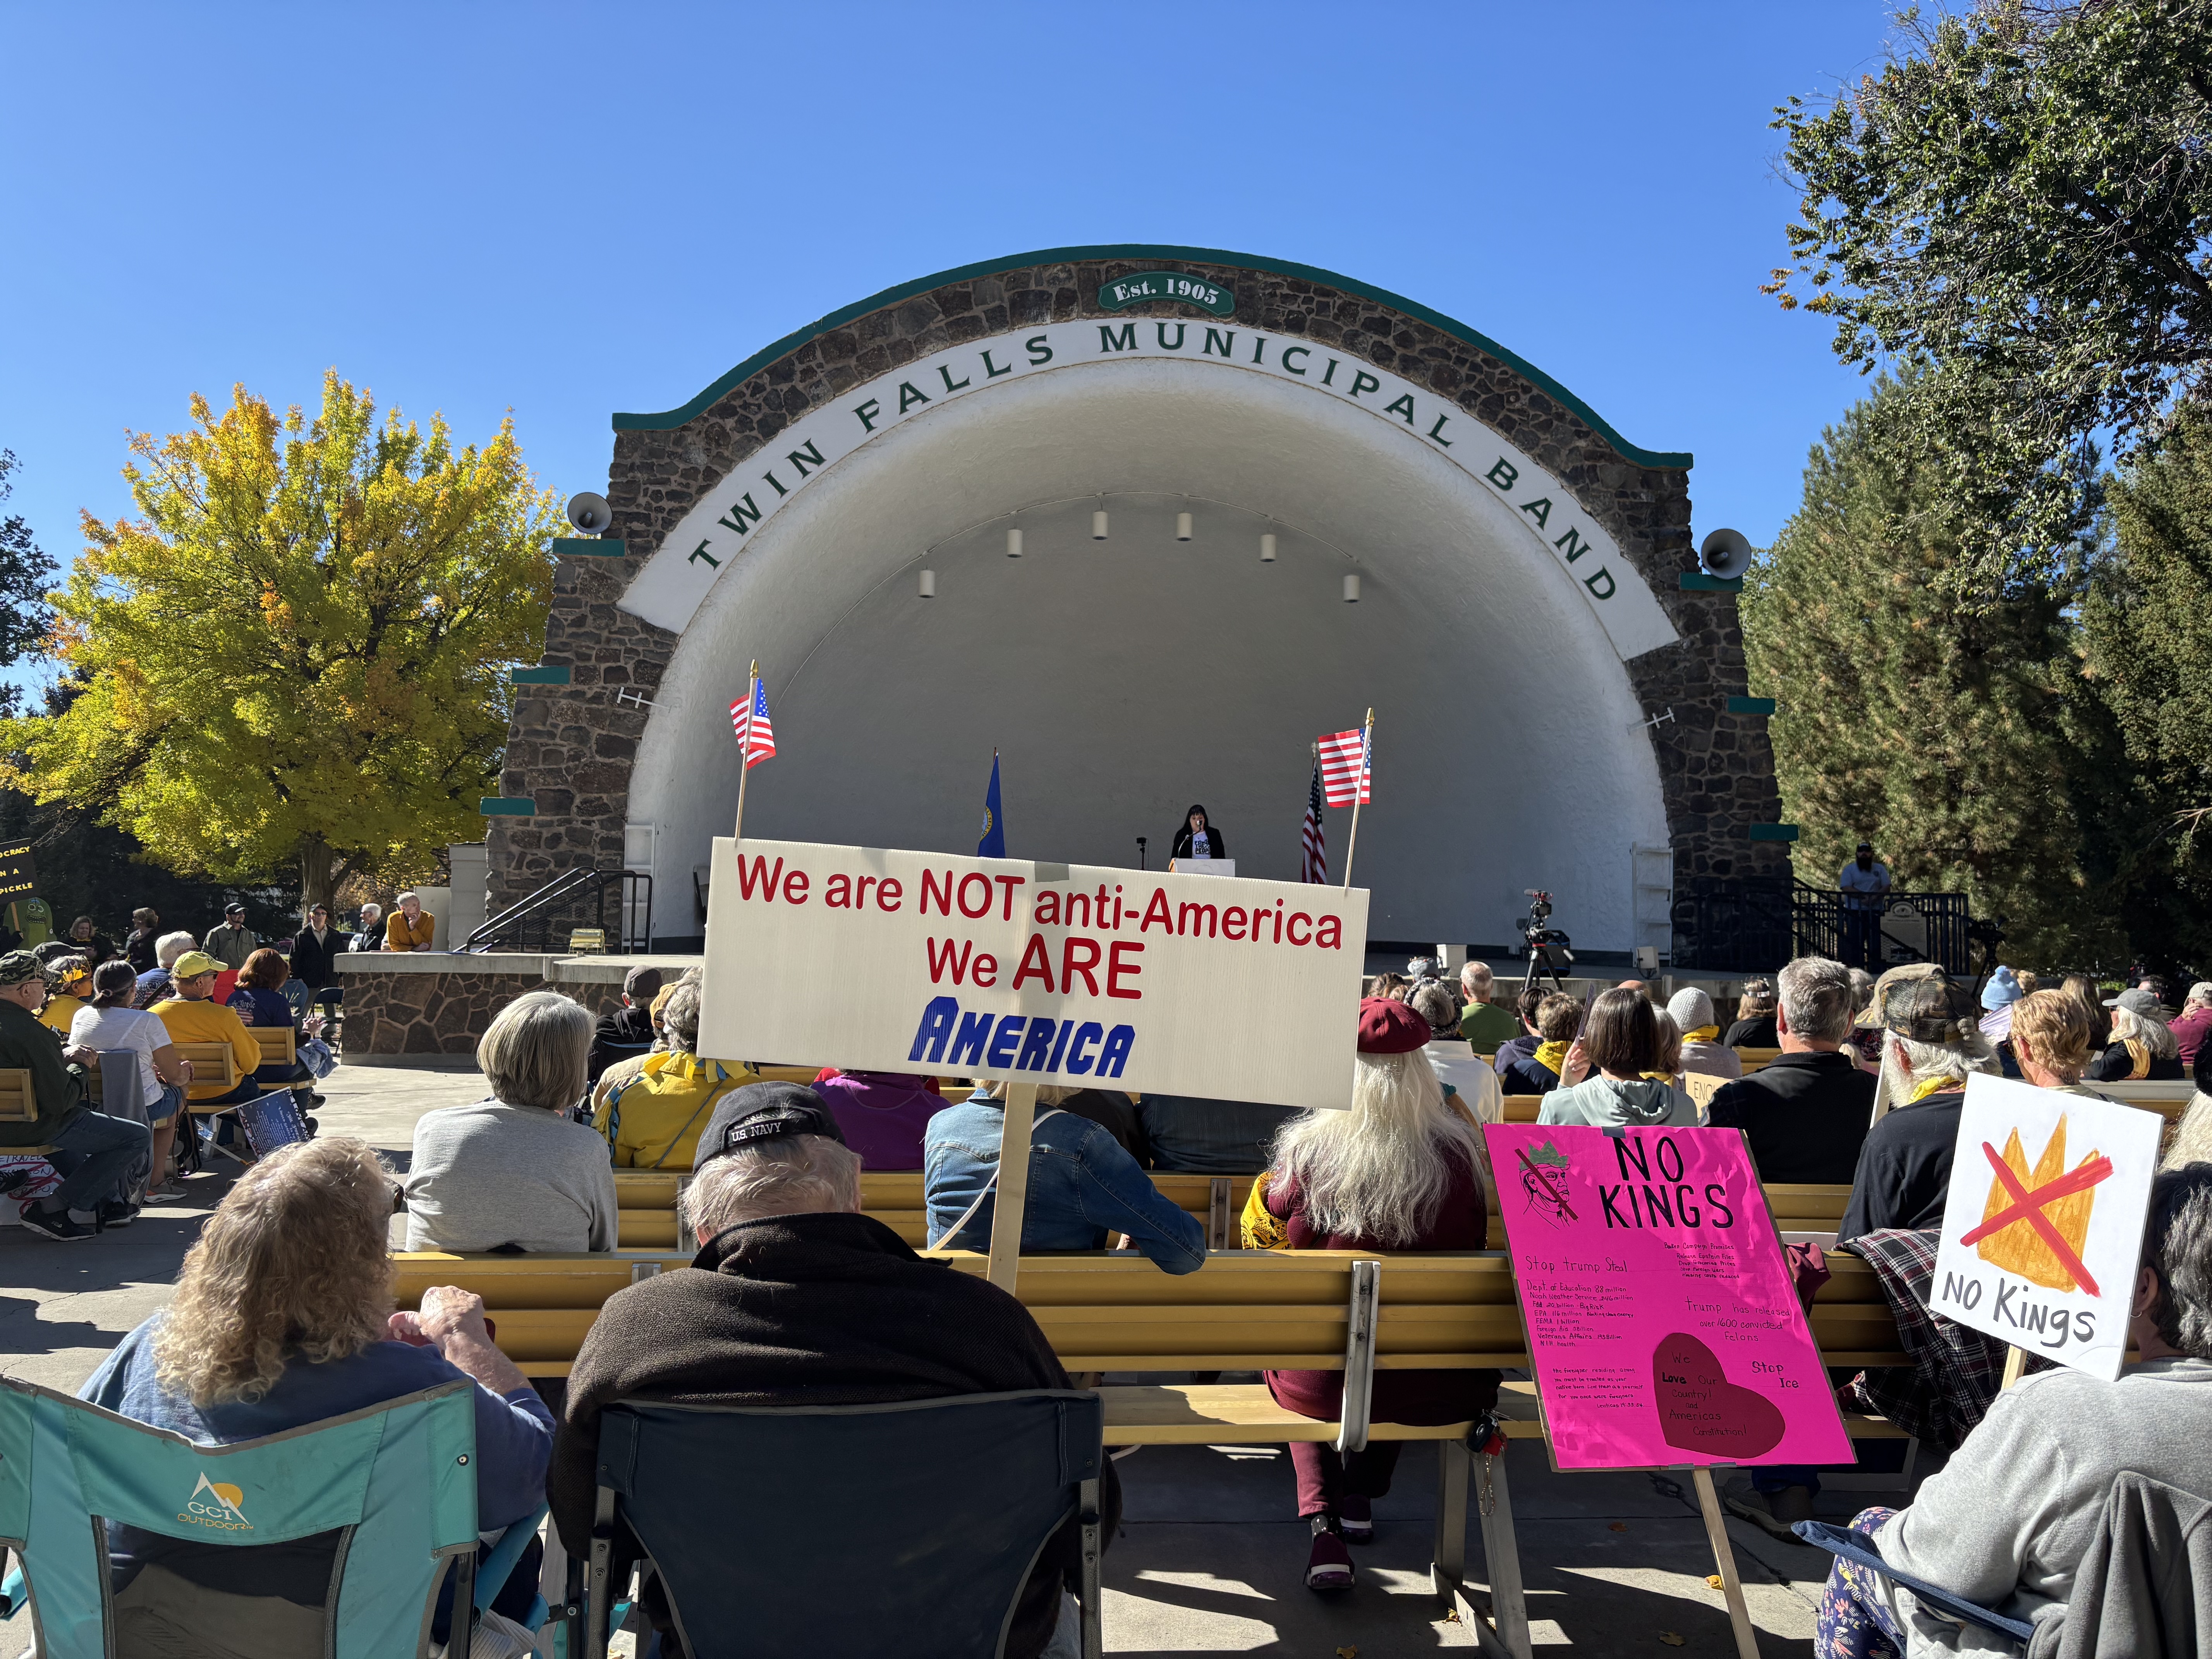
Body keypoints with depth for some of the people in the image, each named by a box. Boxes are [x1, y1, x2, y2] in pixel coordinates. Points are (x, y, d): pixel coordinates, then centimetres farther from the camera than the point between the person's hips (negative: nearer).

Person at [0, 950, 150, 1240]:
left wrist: (61, 1057, 7)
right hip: (35, 1127, -10)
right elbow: (60, 1100, -25)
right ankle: (52, 1209, -2)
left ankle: (107, 1202, 33)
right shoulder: (29, 1031, -27)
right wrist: (78, 1087, -4)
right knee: (137, 1137, -7)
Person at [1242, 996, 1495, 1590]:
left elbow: (1262, 1238, 5)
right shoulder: (1458, 1152, -11)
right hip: (1436, 1388, 2)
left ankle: (1324, 1527, 16)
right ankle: (1360, 1496, 44)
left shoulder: (1306, 1151, -15)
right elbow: (1473, 1251, 8)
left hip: (1318, 1381, -2)